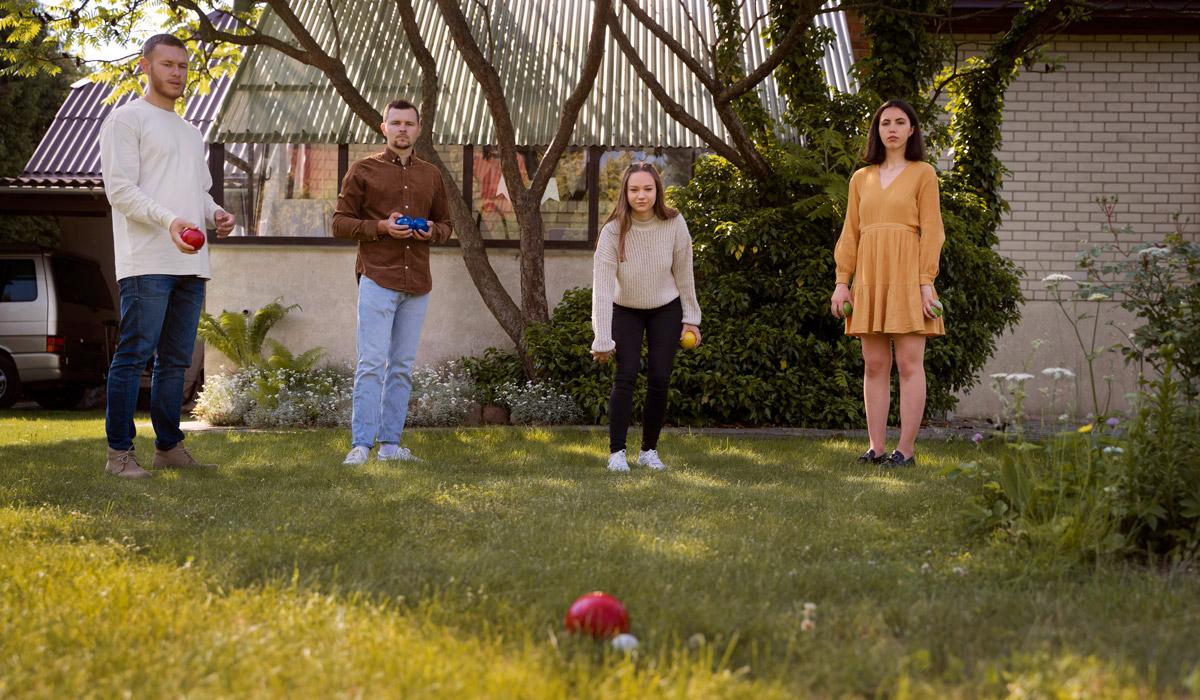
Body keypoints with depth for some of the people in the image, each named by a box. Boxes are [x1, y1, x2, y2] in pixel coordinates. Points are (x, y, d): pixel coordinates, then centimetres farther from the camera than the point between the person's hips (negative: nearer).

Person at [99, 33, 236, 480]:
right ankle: (119, 452, -6)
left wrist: (215, 215, 5)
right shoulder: (127, 120, 0)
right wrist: (169, 220, -25)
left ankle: (169, 446, 17)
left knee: (176, 359, 10)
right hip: (147, 262, -8)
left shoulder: (190, 133, 25)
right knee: (134, 355, -8)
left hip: (190, 263, 8)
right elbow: (119, 188, -10)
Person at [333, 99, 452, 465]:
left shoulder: (431, 175, 16)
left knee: (402, 366, 5)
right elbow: (340, 222, 3)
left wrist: (431, 231, -2)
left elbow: (445, 224, 23)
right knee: (372, 363, -10)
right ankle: (361, 444, -9)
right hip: (377, 279, -4)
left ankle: (391, 442, 9)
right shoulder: (363, 170, 5)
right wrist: (381, 227, -13)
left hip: (417, 284, 4)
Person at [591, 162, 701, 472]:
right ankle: (616, 452, -6)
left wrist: (691, 318, 0)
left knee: (659, 379, -1)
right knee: (626, 376, -12)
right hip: (625, 311, -2)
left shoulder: (674, 224, -19)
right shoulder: (613, 231, -25)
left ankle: (649, 451, 12)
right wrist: (603, 340, -27)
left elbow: (683, 273, -6)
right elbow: (602, 287, -26)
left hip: (666, 309, 2)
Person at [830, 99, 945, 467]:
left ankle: (906, 449, -3)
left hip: (907, 274, -4)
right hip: (869, 276, 4)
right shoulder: (861, 178, 15)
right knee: (874, 365, 3)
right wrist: (842, 281, 4)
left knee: (909, 363, -5)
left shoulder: (923, 173, 4)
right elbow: (850, 233, 13)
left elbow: (931, 229, -2)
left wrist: (926, 281, -11)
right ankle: (876, 448, 4)